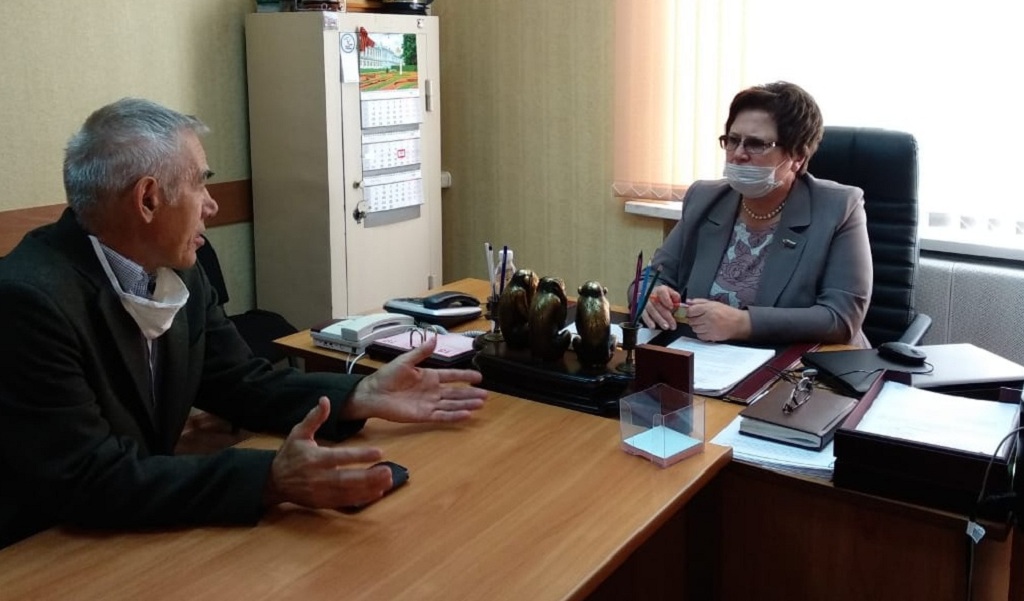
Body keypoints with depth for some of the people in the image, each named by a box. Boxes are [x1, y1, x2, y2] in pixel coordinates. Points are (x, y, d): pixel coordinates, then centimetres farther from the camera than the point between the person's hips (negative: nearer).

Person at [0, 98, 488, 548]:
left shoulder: (179, 272, -2)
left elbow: (241, 383, 5)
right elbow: (90, 481, -26)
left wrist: (362, 396, -8)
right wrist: (271, 479, -34)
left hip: (141, 531, 6)